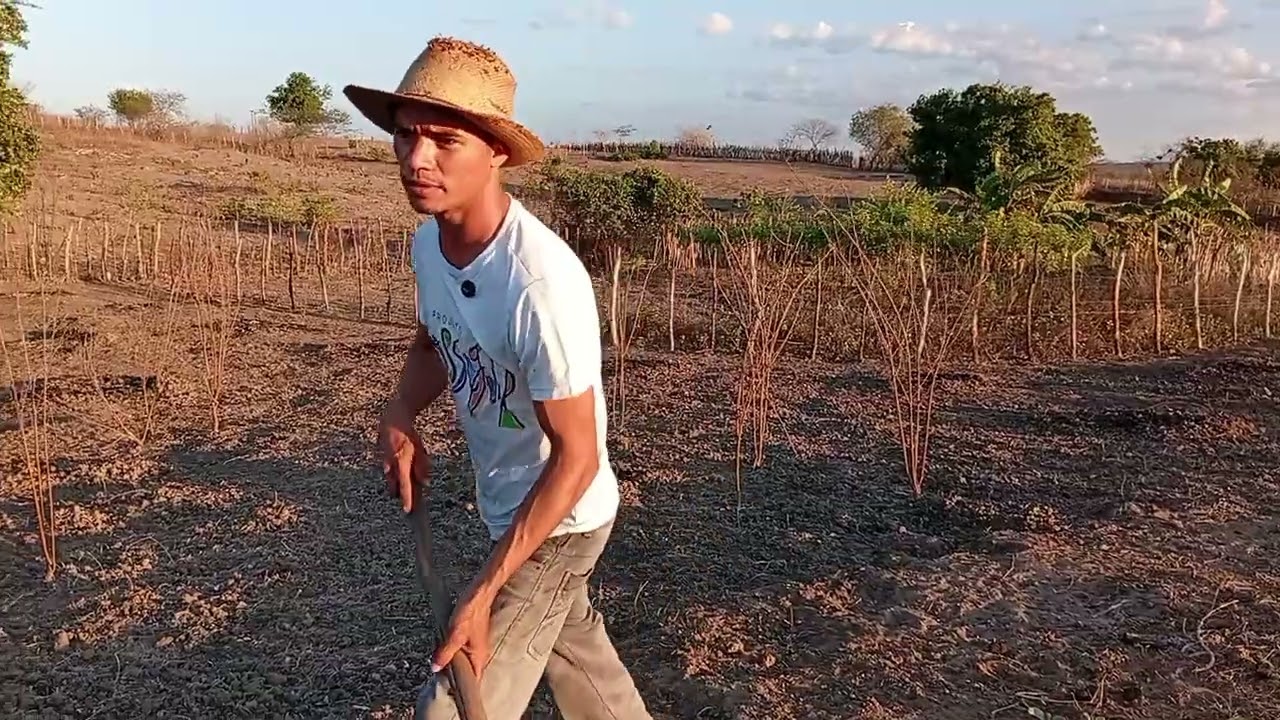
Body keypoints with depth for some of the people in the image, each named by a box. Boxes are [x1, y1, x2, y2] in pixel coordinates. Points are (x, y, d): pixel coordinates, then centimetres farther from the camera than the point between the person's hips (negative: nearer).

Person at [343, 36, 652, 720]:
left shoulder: (541, 281, -34)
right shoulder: (429, 241, -9)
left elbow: (575, 458, -28)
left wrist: (483, 593, -26)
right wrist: (399, 415, -8)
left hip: (558, 519, -8)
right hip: (507, 505, 8)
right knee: (574, 650, 29)